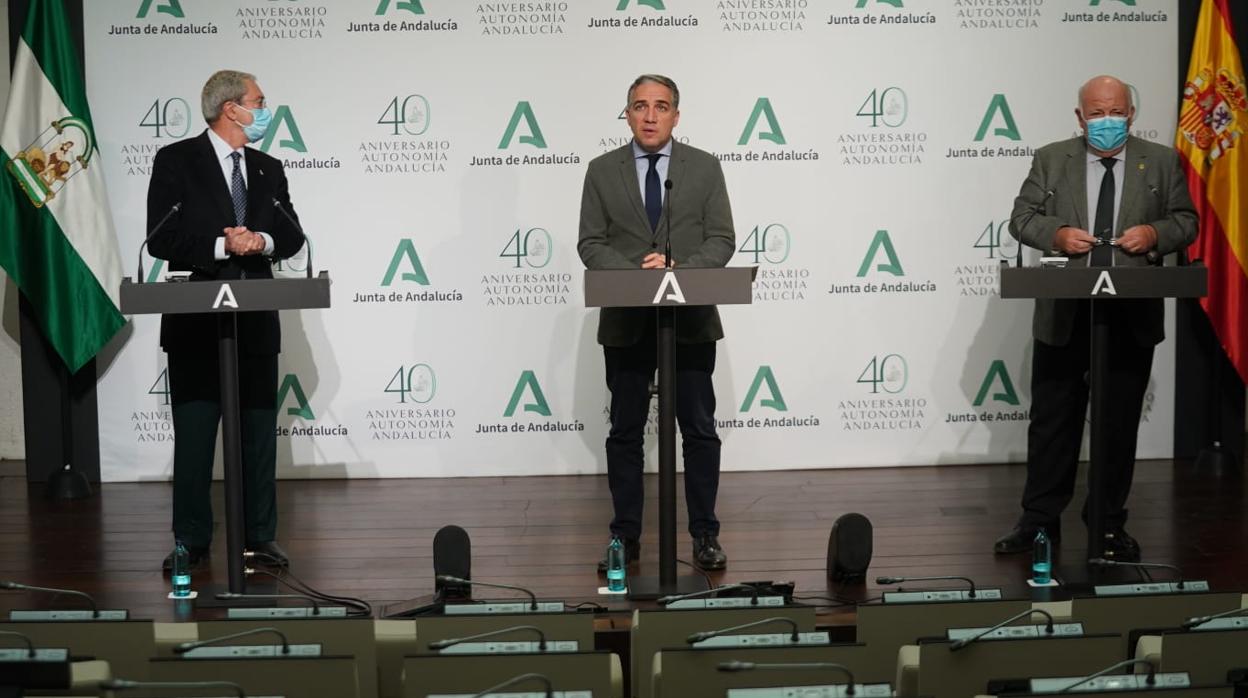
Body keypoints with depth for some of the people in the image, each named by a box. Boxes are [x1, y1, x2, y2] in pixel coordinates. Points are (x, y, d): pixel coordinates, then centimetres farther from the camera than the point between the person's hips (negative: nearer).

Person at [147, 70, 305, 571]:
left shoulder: (268, 170, 13)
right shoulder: (176, 162, -3)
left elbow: (292, 237, 7)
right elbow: (161, 240, -11)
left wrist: (262, 241, -13)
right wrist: (221, 246, -20)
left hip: (256, 321, 4)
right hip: (196, 321, -4)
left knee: (260, 432, 8)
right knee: (194, 433, 3)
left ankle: (261, 536, 17)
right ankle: (191, 540, 12)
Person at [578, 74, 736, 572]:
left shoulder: (705, 168, 4)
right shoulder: (602, 171, 5)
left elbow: (722, 240, -1)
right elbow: (591, 244, 1)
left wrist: (676, 268, -17)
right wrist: (636, 275, -15)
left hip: (692, 320, 0)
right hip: (626, 322, 1)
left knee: (700, 430, 3)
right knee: (625, 432, 6)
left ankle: (705, 534, 12)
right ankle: (625, 535, 15)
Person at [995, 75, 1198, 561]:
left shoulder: (1161, 162, 6)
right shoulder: (1050, 160, 5)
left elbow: (1186, 221, 8)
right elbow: (1021, 218, 4)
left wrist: (1155, 233, -13)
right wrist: (1057, 233, -15)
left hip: (1132, 316, 1)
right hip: (1064, 315, 0)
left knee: (1121, 424, 8)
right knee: (1052, 419, 5)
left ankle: (1110, 523, 20)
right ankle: (1039, 520, 16)